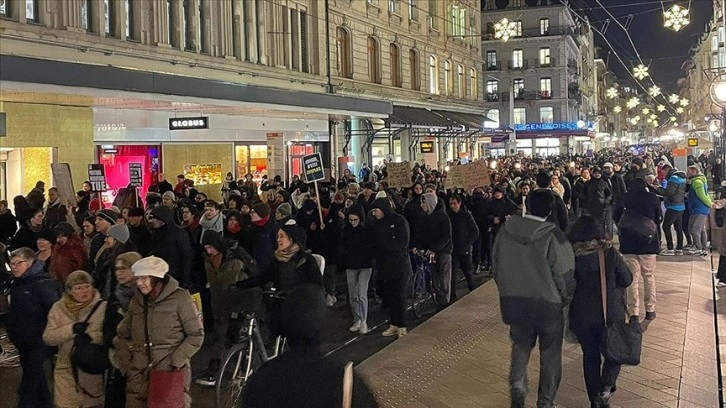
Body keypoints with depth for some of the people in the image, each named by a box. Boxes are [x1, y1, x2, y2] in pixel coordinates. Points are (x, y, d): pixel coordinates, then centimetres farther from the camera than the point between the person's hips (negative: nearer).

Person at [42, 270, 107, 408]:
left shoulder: (103, 307, -3)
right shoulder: (58, 308, 6)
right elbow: (48, 337, -2)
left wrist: (91, 336, -25)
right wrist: (71, 329, -17)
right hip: (66, 371, 2)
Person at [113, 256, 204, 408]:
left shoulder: (179, 297, -3)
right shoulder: (137, 301, 13)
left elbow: (196, 335, -1)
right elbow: (122, 336, 22)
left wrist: (177, 360, -9)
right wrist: (125, 364, 11)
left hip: (171, 373, -4)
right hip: (139, 375, 4)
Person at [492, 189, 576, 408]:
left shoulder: (506, 230, -6)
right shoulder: (554, 236, -20)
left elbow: (496, 267, 5)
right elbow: (564, 275, -15)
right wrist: (566, 299, 4)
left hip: (513, 299, 3)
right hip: (547, 302, -3)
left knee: (520, 344, 24)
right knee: (550, 353, 14)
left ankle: (517, 384, 3)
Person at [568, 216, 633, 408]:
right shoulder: (610, 253, -9)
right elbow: (626, 280, -1)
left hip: (582, 316, 1)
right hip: (611, 313, -1)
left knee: (590, 356, 16)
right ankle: (606, 386, -6)